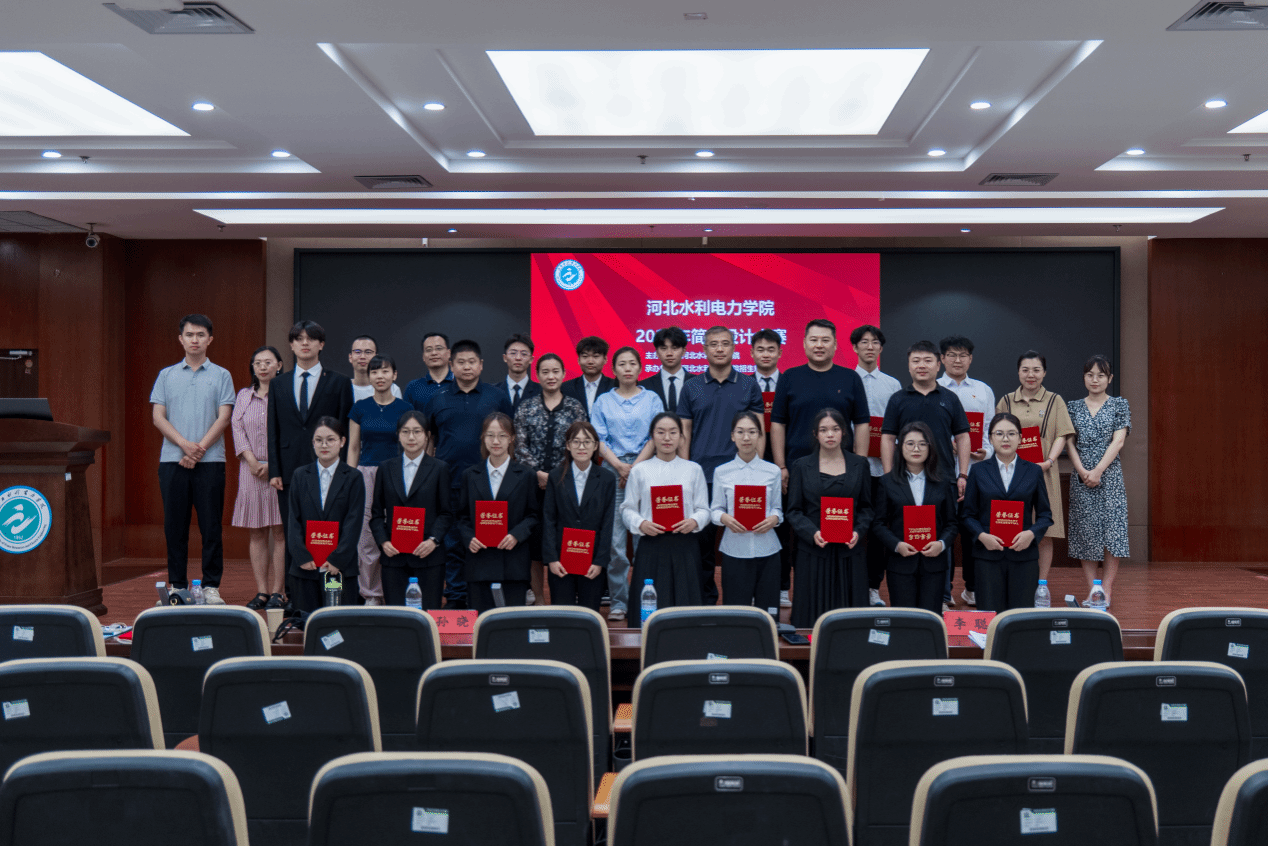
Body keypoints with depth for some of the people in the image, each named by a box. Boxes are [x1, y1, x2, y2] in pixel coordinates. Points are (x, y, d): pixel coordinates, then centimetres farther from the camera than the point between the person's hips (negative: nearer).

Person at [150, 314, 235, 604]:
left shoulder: (221, 375, 6)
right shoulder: (167, 375, 11)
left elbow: (223, 418, -1)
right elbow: (158, 417, 4)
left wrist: (199, 449, -12)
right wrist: (184, 444, -11)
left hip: (210, 461, -2)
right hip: (172, 460, 2)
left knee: (210, 526, -1)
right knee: (175, 526, 5)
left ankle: (211, 586, 6)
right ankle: (177, 586, 14)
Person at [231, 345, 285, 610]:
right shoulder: (244, 396, 14)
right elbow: (237, 429, 6)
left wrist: (272, 464, -12)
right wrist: (252, 461, -7)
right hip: (251, 470, 4)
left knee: (280, 531, -4)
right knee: (256, 533, 3)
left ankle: (278, 592, 0)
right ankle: (261, 591, 8)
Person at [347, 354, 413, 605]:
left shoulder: (405, 409, 3)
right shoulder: (360, 408, 6)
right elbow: (353, 448, 9)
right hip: (366, 473, 1)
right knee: (366, 537, 0)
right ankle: (372, 594, 10)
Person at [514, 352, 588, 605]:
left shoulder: (575, 408, 6)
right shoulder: (526, 408, 8)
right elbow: (520, 446, 3)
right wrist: (538, 473, -8)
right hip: (533, 482, 1)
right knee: (534, 538, 2)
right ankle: (538, 597, 12)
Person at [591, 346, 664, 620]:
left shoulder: (652, 399, 10)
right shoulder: (603, 402, 12)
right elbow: (598, 440, 5)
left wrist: (636, 467, -8)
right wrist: (620, 466, -9)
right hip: (612, 470, 1)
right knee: (613, 539, -3)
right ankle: (618, 601, 4)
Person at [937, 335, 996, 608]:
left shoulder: (984, 391, 15)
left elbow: (992, 429, 14)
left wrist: (986, 451, -5)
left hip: (976, 470, 2)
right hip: (940, 469, -2)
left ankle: (973, 589, 17)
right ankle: (942, 592, 7)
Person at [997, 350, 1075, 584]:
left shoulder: (1055, 401, 8)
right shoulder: (1006, 401, 11)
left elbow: (1062, 435, 2)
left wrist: (1049, 461, -13)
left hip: (1043, 472, -1)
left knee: (1044, 534, -1)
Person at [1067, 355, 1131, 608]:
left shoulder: (1119, 405, 4)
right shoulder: (1074, 407, 10)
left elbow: (1118, 441, -4)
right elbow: (1070, 443, 6)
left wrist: (1098, 470, -13)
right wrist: (1082, 471, -8)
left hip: (1110, 475, -2)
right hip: (1081, 477, 2)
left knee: (1112, 530, -7)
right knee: (1085, 532, 2)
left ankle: (1106, 591, 0)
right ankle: (1091, 592, 9)